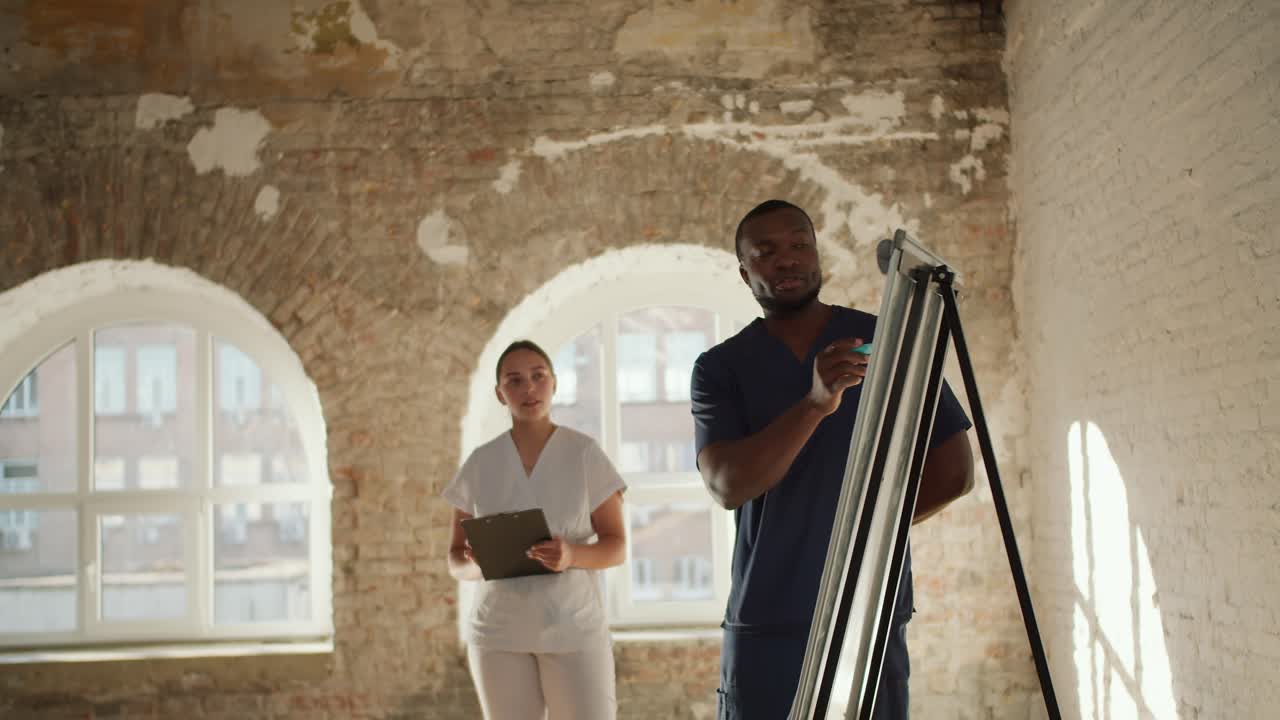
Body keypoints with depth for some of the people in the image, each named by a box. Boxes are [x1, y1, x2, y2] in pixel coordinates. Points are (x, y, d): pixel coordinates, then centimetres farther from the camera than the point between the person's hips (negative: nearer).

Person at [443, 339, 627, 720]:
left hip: (574, 629, -2)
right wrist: (476, 564, -13)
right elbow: (456, 560, 10)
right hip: (498, 634, 2)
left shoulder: (585, 453, 0)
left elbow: (616, 546, 0)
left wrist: (572, 556, -21)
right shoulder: (480, 463, 6)